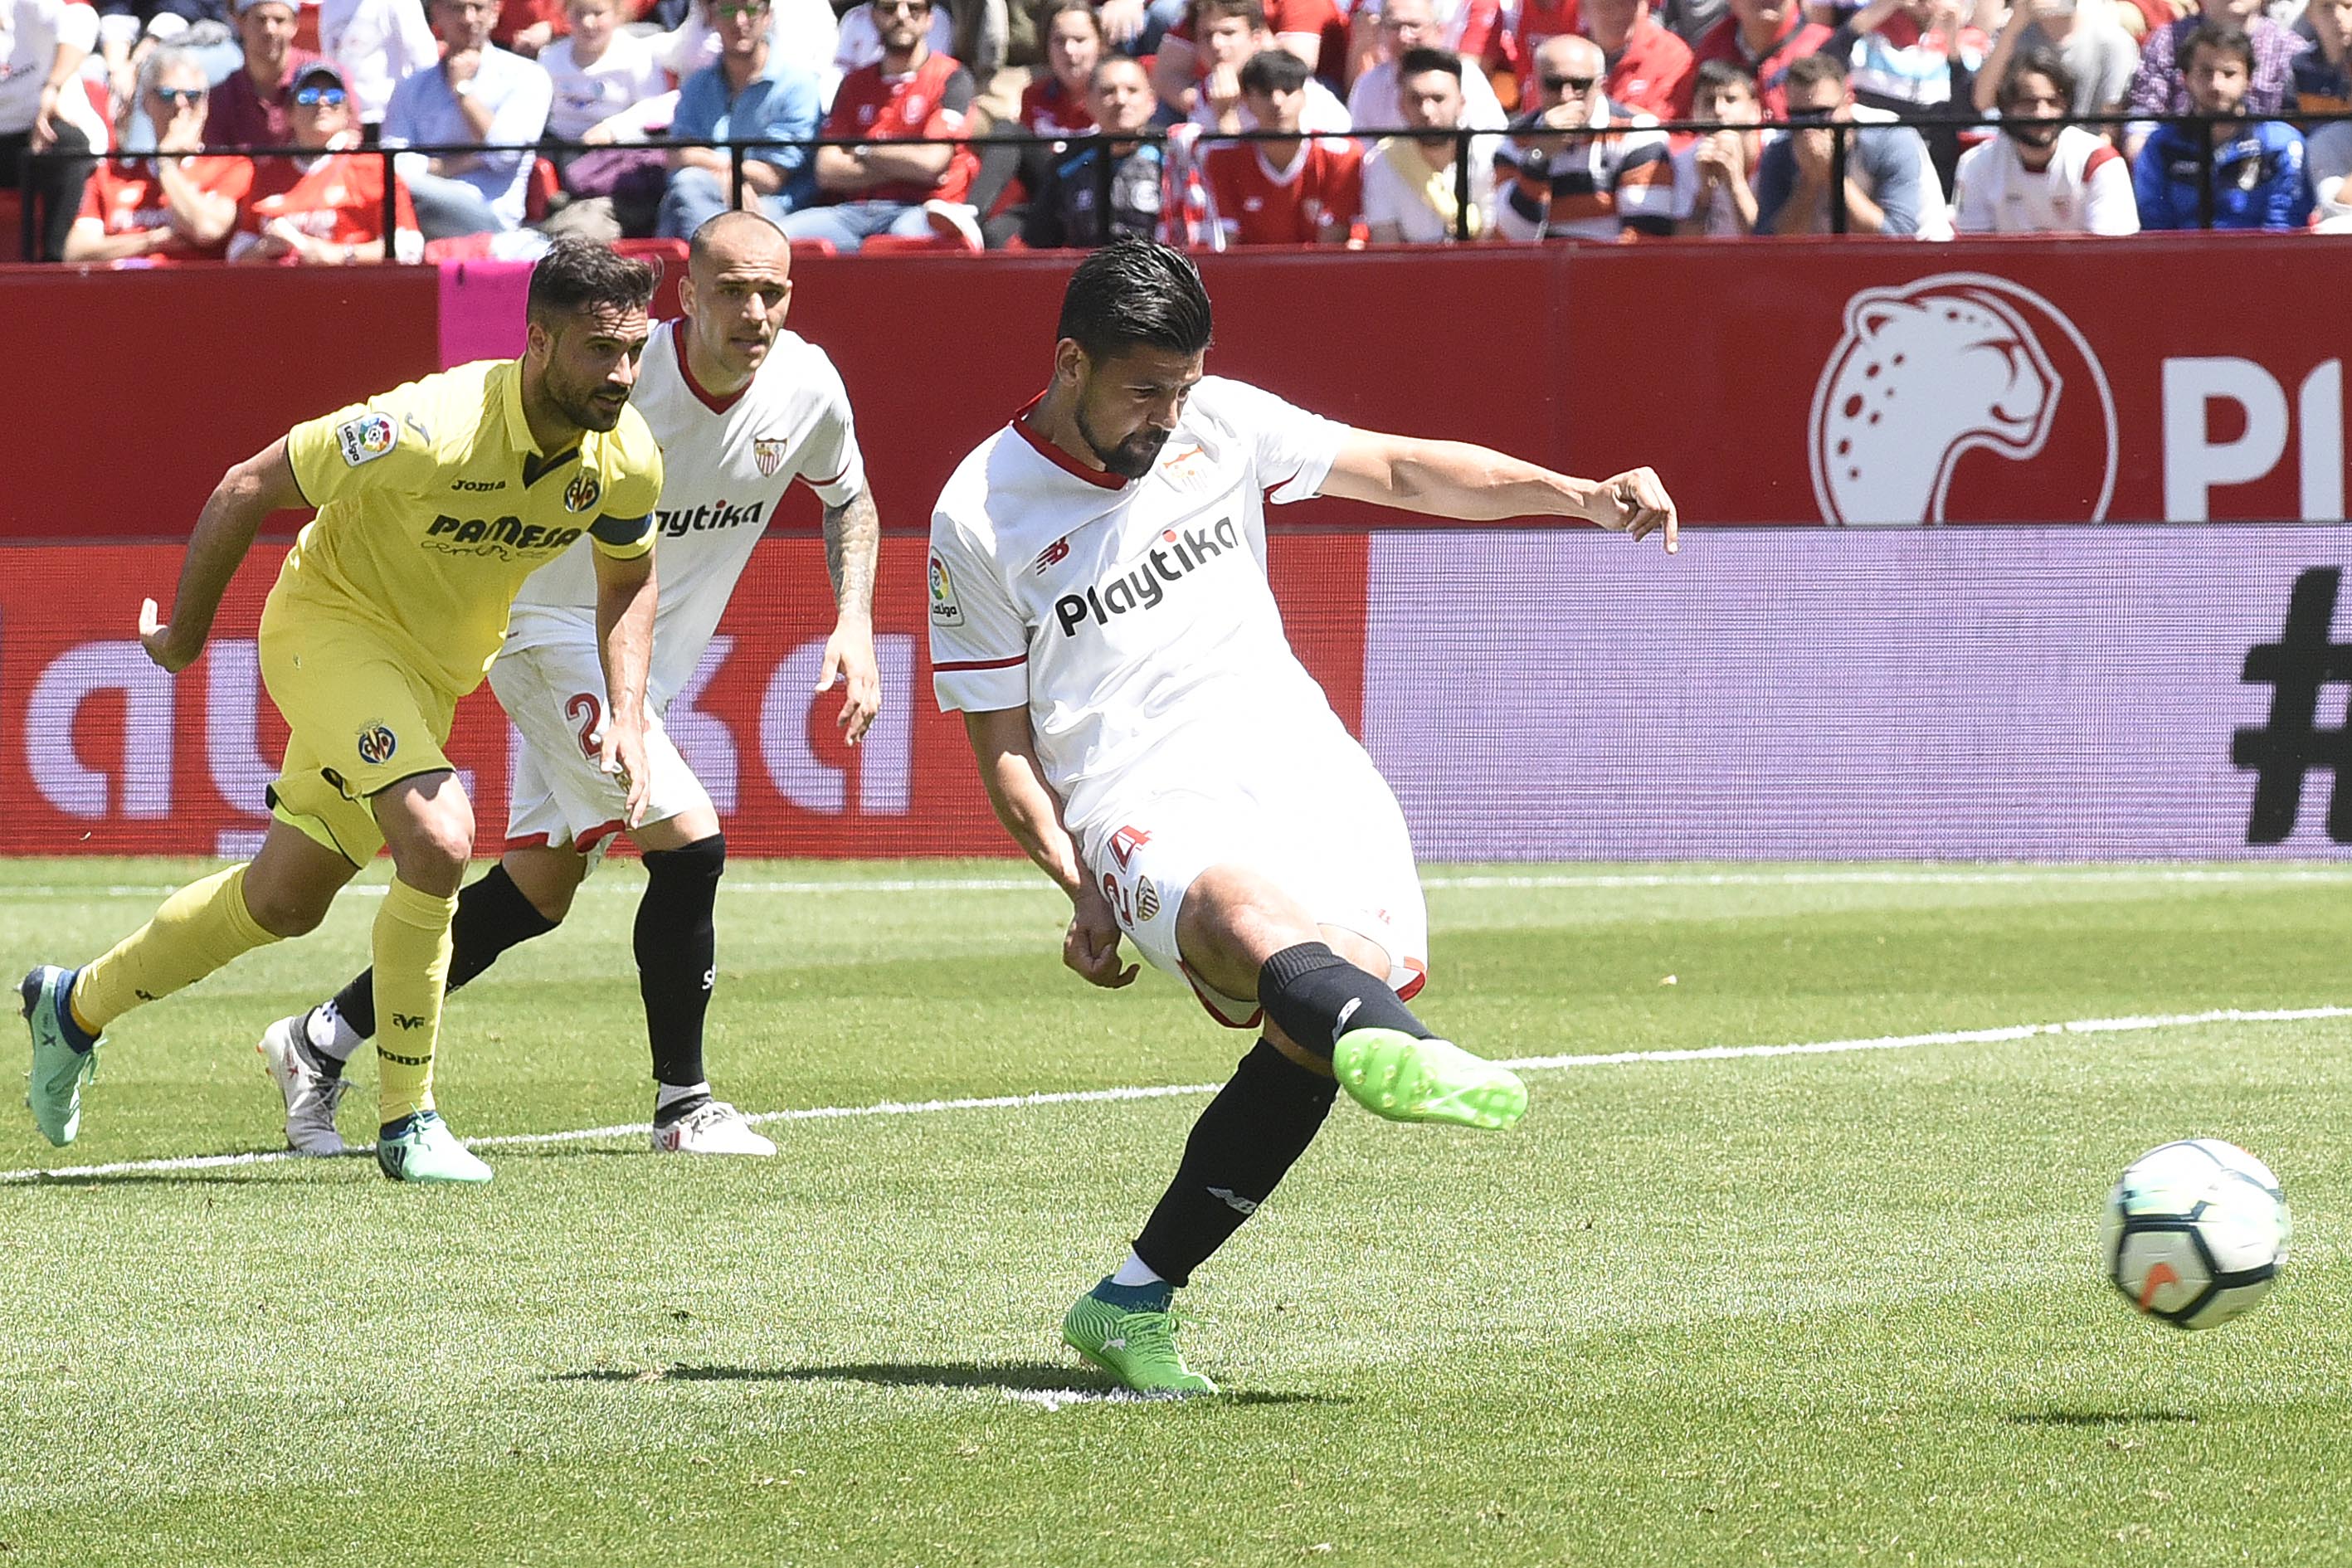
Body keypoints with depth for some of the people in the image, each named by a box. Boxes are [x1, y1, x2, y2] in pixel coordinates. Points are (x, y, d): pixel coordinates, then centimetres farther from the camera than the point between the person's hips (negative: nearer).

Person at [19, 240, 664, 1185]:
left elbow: (627, 580, 9)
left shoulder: (626, 459, -14)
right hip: (333, 623, -7)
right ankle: (406, 1121, -15)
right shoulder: (430, 430, -33)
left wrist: (627, 716, -7)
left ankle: (76, 1006, 38)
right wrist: (183, 637, -7)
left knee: (285, 901, 15)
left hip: (434, 672, 7)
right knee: (439, 839, -28)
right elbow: (247, 488, -20)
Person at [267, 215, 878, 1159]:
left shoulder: (807, 387, -9)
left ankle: (322, 1041, 24)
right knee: (689, 839, -19)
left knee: (540, 889, 11)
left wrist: (854, 625, -2)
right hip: (553, 629, -7)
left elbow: (849, 498, 12)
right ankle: (682, 1106, -4)